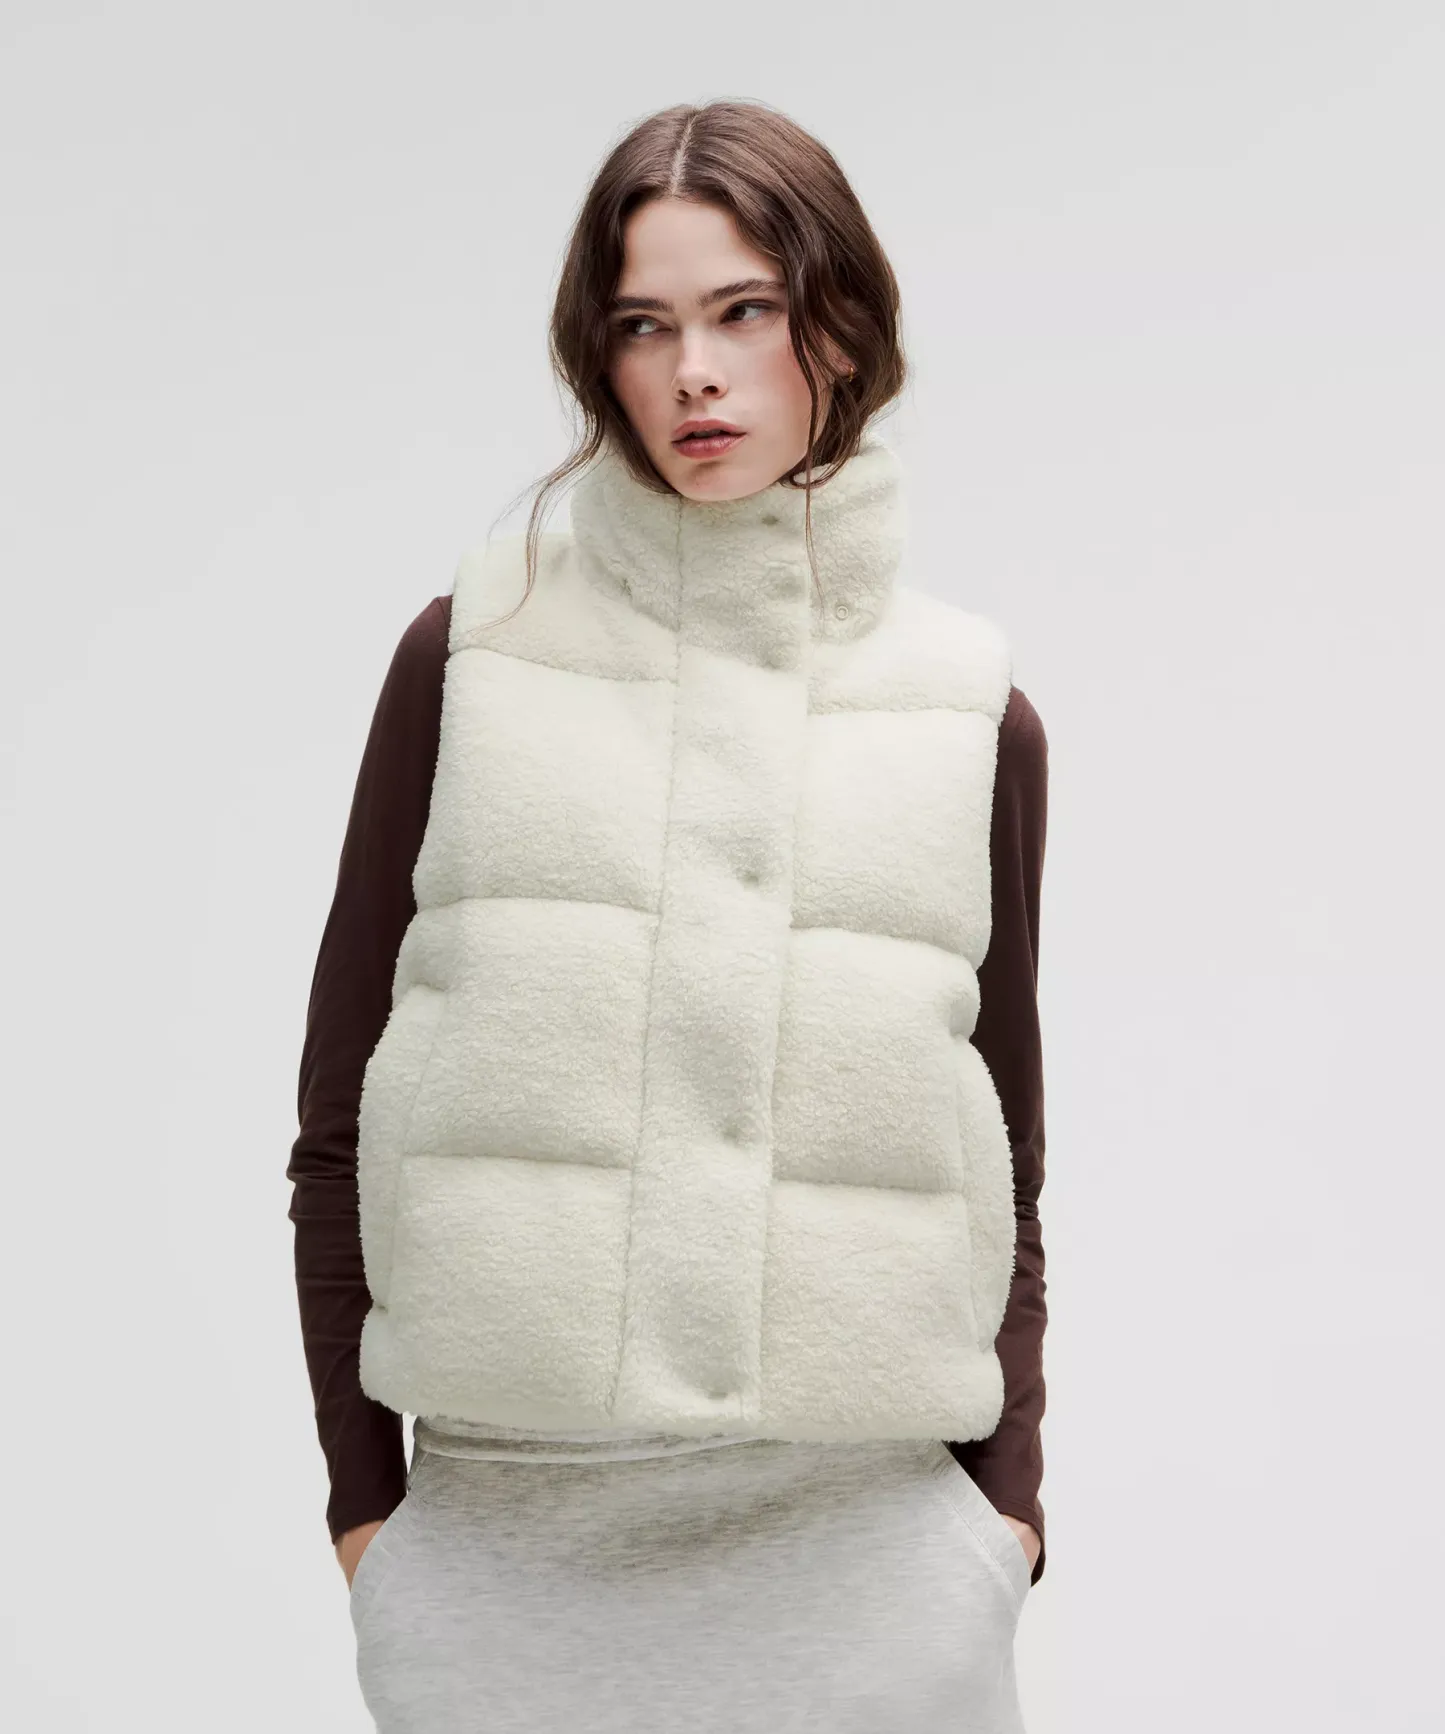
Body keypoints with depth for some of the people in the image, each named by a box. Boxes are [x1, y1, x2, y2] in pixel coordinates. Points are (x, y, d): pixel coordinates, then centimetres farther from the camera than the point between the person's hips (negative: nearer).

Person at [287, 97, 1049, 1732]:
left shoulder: (975, 717, 4)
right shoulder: (473, 653, 0)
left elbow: (1005, 1171, 10)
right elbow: (339, 1120, 4)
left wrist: (1006, 1503, 3)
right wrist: (362, 1493, 2)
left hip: (860, 1538, 1)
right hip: (501, 1543, 0)